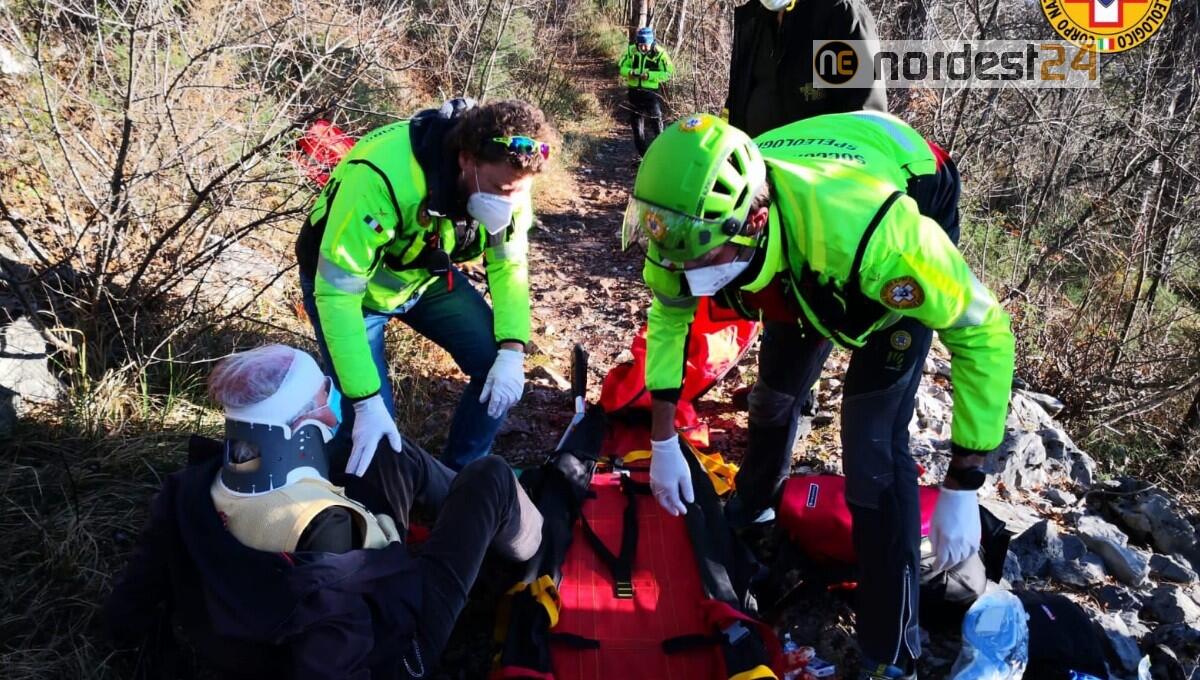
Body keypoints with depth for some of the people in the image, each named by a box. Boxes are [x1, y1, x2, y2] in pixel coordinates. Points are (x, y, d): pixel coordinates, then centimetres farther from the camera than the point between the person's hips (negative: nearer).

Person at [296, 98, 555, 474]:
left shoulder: (505, 176, -22)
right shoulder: (382, 178, -41)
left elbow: (508, 264, -9)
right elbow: (337, 291, -36)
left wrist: (512, 350, -24)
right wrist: (368, 401, -38)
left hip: (426, 272, 5)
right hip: (344, 280, -5)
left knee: (500, 367, -9)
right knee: (372, 421, -15)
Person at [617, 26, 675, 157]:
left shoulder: (660, 53, -13)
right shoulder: (631, 50, -3)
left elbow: (668, 73, -13)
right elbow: (622, 67, 6)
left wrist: (649, 75, -24)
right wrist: (630, 72, -17)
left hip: (652, 92, -4)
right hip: (634, 91, 4)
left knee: (655, 122, -1)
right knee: (636, 122, 11)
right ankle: (641, 153, 23)